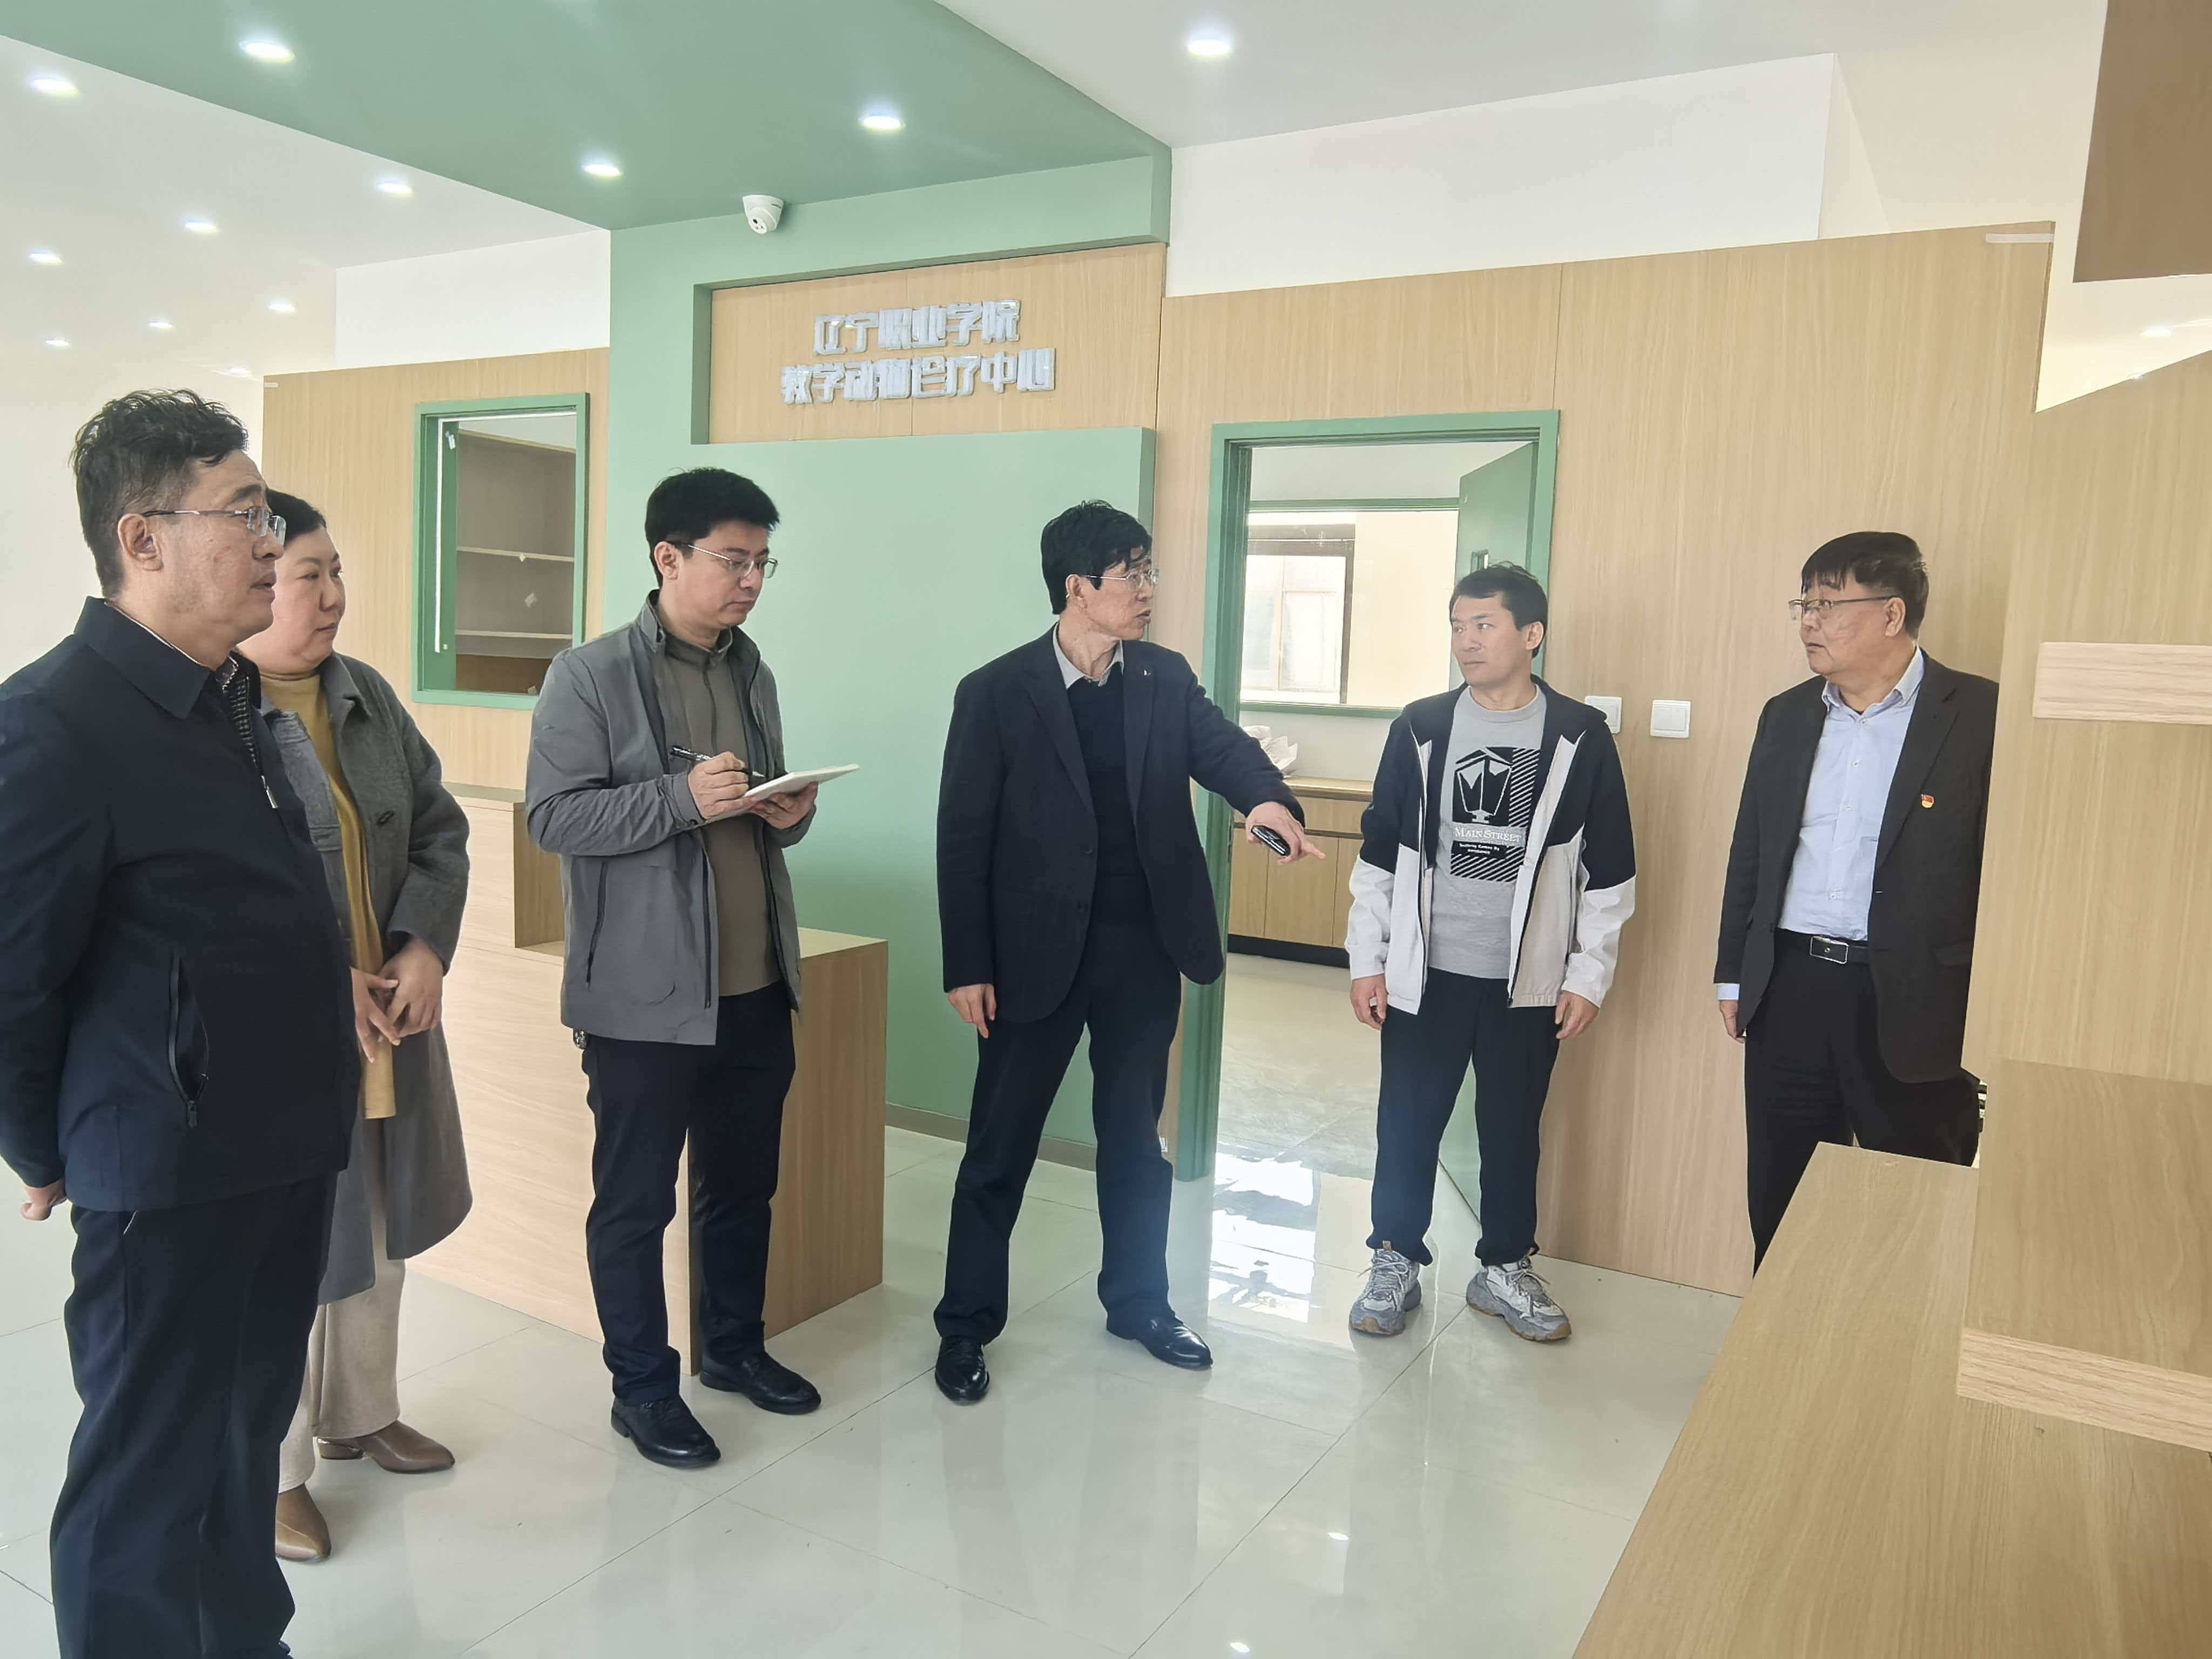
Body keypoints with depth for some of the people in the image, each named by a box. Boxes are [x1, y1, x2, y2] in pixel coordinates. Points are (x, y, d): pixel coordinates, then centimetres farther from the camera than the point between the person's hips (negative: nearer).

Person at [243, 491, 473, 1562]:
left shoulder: (366, 694, 5)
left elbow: (439, 830, 8)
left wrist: (425, 948, -5)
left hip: (391, 1014, 7)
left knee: (382, 1229, 19)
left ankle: (358, 1414, 41)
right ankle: (274, 1470, 27)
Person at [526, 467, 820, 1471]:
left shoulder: (753, 673, 11)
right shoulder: (590, 676, -9)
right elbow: (554, 817, -15)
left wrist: (790, 814, -5)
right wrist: (683, 798, -25)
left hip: (757, 985, 6)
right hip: (646, 994, -6)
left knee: (744, 1183, 18)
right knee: (635, 1198, 7)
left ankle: (735, 1345, 37)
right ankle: (642, 1387, 24)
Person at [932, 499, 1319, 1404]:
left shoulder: (1166, 679, 4)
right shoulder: (996, 693, -9)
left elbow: (1222, 745, -11)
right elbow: (962, 837, -9)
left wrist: (1268, 796, -35)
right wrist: (967, 967, -11)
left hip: (1144, 948, 4)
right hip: (1038, 952, -4)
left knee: (1136, 1134, 17)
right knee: (1000, 1145, 7)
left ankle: (1138, 1301, 35)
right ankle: (966, 1325, 22)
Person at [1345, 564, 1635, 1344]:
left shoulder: (1580, 737, -4)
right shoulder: (1421, 728, -1)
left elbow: (1609, 869, 1)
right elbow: (1379, 854, 2)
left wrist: (1590, 974, -2)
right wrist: (1366, 959, 0)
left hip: (1528, 980, 0)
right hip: (1425, 973, 1)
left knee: (1512, 1128, 13)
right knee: (1407, 1124, 8)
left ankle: (1505, 1268, 31)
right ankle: (1395, 1263, 26)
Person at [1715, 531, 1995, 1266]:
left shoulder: (1983, 715, -6)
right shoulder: (1786, 715, 9)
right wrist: (1734, 974, 14)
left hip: (1917, 1002, -4)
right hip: (1790, 991, 5)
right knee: (1778, 1201, 15)